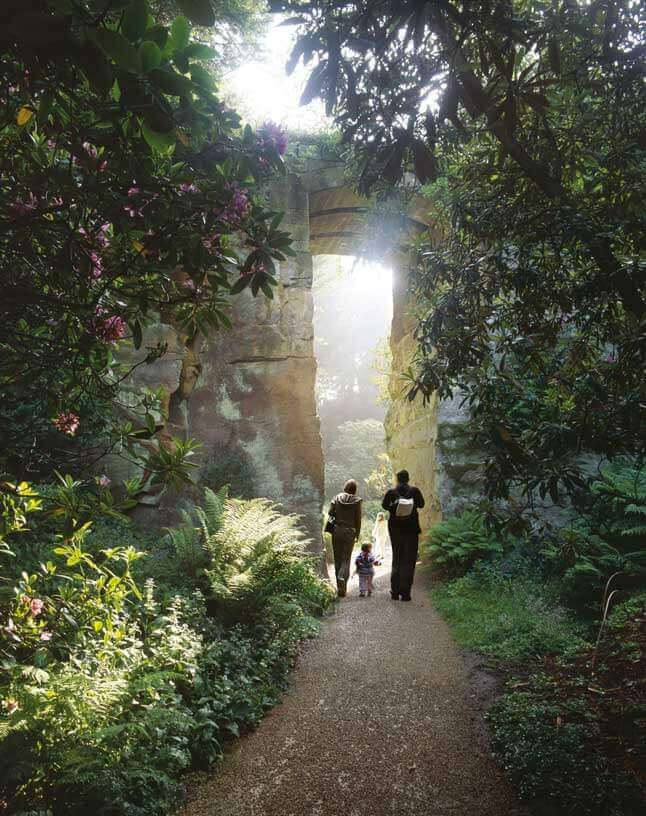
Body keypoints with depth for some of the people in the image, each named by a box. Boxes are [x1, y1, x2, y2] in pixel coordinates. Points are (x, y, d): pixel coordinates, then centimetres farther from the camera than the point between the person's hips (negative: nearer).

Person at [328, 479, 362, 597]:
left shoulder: (337, 497, 1)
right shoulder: (357, 500, -3)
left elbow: (330, 512, -6)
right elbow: (358, 519, -3)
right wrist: (357, 534, 5)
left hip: (337, 529, 2)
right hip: (350, 531, -2)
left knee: (337, 558, 12)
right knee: (346, 559, 4)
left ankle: (340, 586, 16)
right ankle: (342, 577, -23)